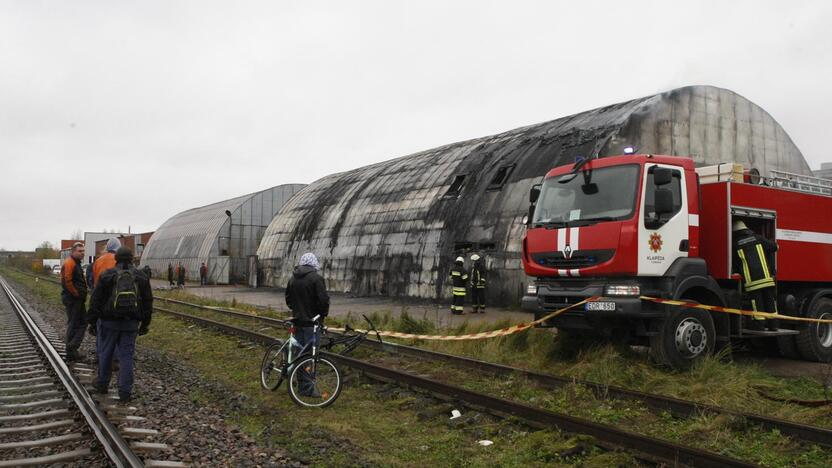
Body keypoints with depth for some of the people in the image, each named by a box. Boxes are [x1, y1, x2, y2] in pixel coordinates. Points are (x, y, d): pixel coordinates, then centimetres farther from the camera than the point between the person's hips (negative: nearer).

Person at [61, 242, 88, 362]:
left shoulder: (76, 263, 18)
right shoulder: (69, 264, -15)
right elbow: (67, 282, -25)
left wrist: (83, 295, 15)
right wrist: (76, 293, -17)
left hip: (78, 299, 10)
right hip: (72, 299, -10)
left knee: (81, 323, 13)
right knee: (73, 324, -4)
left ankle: (72, 348, 20)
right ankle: (71, 352, 3)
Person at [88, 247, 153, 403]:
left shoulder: (106, 275, -3)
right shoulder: (141, 277, 4)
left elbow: (95, 301, -3)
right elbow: (148, 302, 7)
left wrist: (92, 321, 4)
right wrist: (145, 324, 14)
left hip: (109, 322, -1)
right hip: (131, 323, 1)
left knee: (105, 353, 16)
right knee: (126, 356, 4)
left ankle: (102, 384, 30)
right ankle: (125, 392, 4)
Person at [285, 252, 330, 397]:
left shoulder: (293, 278, 10)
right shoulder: (316, 278, -13)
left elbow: (288, 299, 18)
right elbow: (324, 299, -17)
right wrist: (323, 314, -1)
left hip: (297, 320, 7)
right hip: (311, 321, -7)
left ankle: (302, 384, 22)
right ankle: (308, 388, -1)